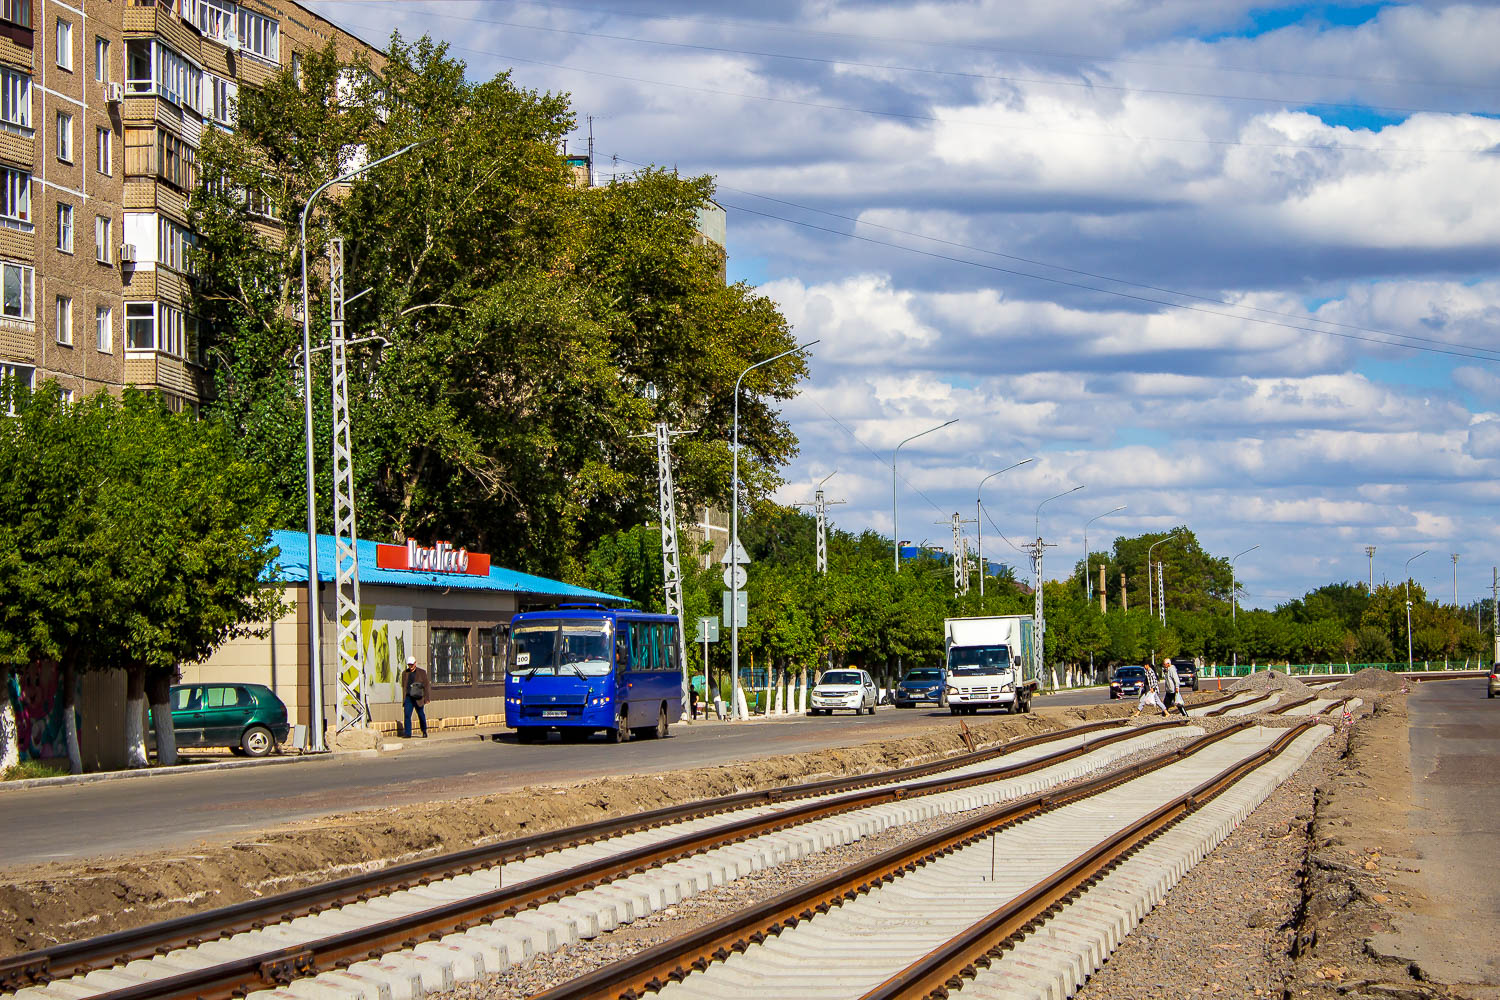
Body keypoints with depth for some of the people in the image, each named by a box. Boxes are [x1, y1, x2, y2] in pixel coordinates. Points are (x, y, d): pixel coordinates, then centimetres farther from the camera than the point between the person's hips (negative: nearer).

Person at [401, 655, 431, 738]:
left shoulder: (422, 672, 3)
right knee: (407, 715, -9)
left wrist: (427, 698, -3)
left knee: (421, 715, 5)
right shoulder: (404, 673, 11)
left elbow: (426, 685, 3)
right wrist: (403, 699, 13)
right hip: (408, 697, 2)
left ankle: (424, 732, 23)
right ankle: (407, 733, -8)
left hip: (418, 698, -2)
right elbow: (403, 686, 16)